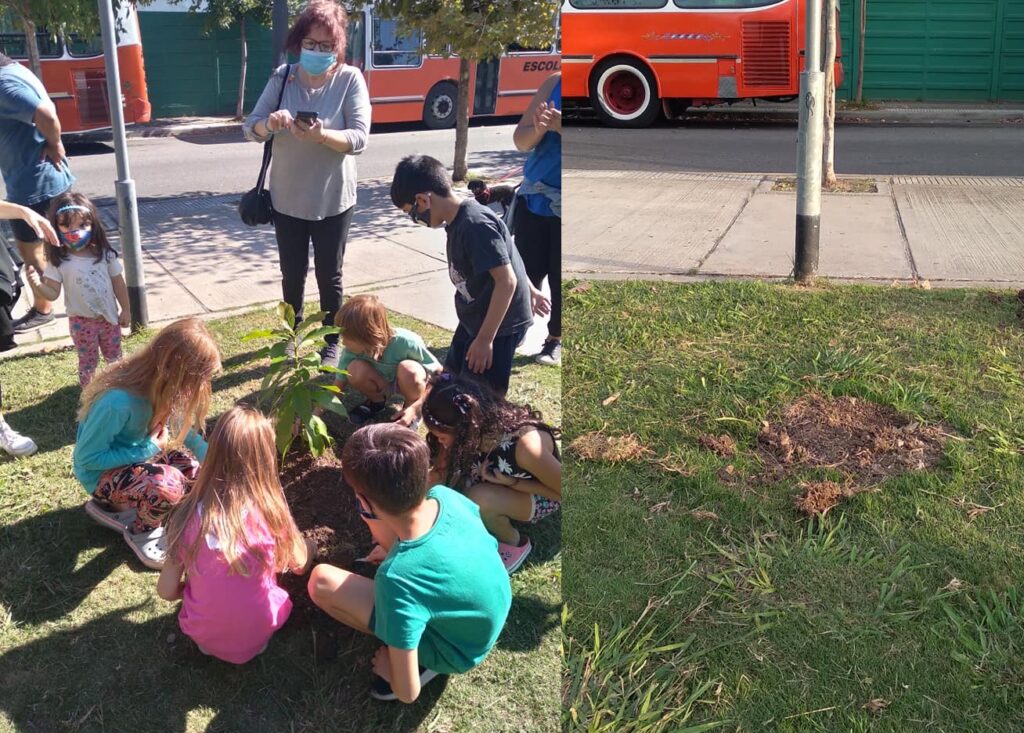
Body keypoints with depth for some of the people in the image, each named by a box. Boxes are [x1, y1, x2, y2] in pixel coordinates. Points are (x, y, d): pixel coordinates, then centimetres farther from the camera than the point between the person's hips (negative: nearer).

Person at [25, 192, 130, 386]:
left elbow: (118, 283, 0)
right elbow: (53, 293, -14)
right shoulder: (59, 261, -14)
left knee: (114, 357, 19)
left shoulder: (104, 254, -9)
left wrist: (125, 310, 3)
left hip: (109, 316, 2)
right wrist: (38, 284, -34)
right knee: (88, 361, 11)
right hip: (82, 321, -2)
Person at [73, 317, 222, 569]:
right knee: (167, 485, -33)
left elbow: (186, 433, 3)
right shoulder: (118, 402, -37)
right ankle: (140, 530, -1)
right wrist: (147, 449, -25)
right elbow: (87, 458, -24)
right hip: (101, 472, -8)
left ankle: (116, 505, 10)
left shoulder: (158, 384, -14)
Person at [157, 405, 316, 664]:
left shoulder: (188, 515, -17)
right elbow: (300, 565, -1)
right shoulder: (270, 510, -19)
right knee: (309, 545, 14)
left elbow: (166, 590, -8)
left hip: (203, 635, 2)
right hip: (258, 634, -2)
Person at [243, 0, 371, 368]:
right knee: (292, 274, 16)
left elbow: (359, 139, -17)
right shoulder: (282, 77, -3)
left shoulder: (350, 79, -10)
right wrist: (270, 123, -27)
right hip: (287, 198, 2)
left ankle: (332, 344, 28)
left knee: (329, 276, 10)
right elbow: (250, 127, -4)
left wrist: (321, 135, -35)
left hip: (333, 200, -2)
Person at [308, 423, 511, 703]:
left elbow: (408, 693, -29)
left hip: (458, 652, -5)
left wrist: (389, 668, -5)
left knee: (321, 582, -15)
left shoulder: (398, 579, -40)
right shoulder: (445, 496, -23)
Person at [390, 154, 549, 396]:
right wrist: (529, 290, 27)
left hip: (498, 325, -10)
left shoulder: (475, 225, -27)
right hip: (475, 320, 10)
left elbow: (506, 281, -28)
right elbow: (505, 255, 16)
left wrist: (485, 339, -25)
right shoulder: (460, 220, 4)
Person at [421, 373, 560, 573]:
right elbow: (439, 475, -13)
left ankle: (514, 544, -6)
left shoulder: (526, 445, -39)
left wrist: (510, 482, -28)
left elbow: (565, 493, -24)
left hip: (538, 496, -5)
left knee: (479, 498, -33)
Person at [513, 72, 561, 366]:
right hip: (533, 196, 3)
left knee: (560, 277, 5)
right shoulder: (554, 82, 2)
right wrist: (539, 128, -18)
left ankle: (556, 339, 21)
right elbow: (521, 140, 3)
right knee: (526, 271, 8)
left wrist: (559, 127, -30)